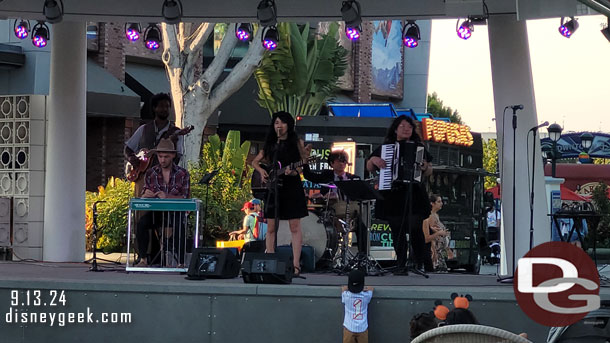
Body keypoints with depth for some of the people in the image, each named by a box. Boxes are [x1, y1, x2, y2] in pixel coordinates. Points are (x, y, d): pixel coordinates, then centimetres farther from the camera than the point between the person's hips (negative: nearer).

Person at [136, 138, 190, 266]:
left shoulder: (183, 174, 0)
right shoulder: (150, 173, 6)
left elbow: (185, 198, -6)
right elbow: (143, 198, 7)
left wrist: (167, 197, -24)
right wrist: (145, 195, -19)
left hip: (176, 212, -2)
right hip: (156, 211, 2)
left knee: (180, 224, -35)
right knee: (141, 223, -28)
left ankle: (181, 261, -24)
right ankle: (144, 258, -15)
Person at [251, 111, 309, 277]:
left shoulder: (296, 143, 0)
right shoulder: (270, 144, 12)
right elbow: (255, 161, 20)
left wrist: (294, 171, -21)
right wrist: (262, 171, -1)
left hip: (292, 188, -4)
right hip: (274, 188, 4)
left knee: (295, 227, -5)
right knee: (271, 228, 3)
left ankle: (296, 266, -6)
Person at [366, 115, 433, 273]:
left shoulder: (418, 147, 12)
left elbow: (429, 172, 11)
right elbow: (369, 168, 15)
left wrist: (425, 167, -11)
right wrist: (374, 160, -5)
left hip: (413, 194, -2)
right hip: (391, 195, 2)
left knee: (415, 229, -10)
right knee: (397, 230, 1)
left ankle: (422, 265, -1)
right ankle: (400, 266, 7)